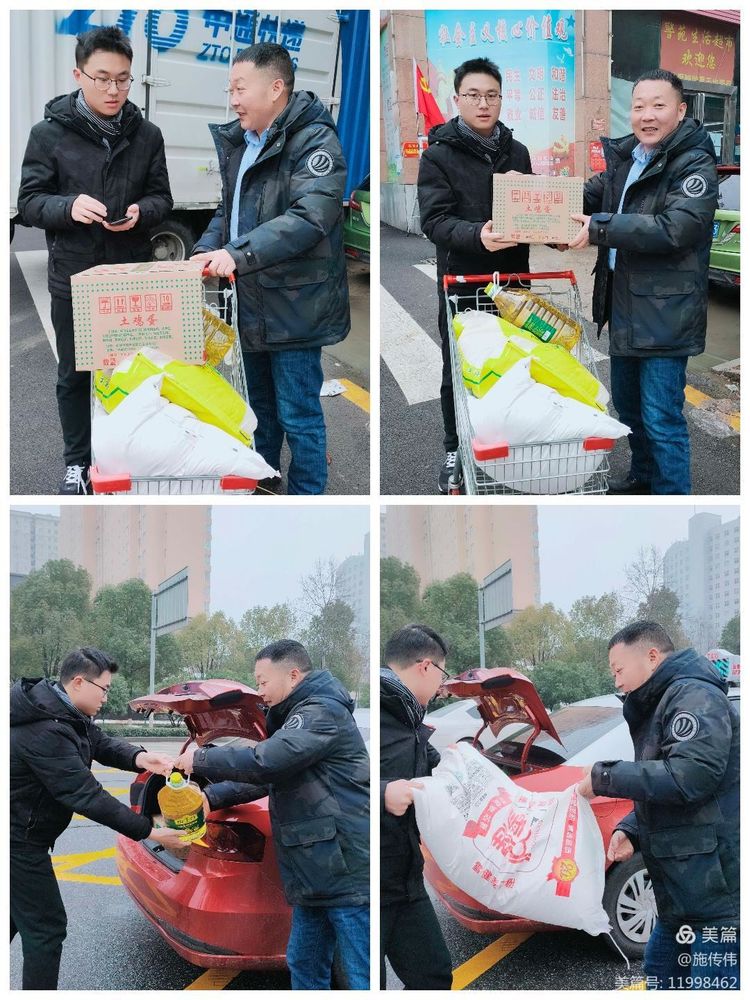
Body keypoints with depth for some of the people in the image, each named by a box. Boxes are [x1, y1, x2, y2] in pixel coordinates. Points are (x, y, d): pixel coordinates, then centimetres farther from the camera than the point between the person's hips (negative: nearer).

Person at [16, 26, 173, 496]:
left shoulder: (146, 135, 0)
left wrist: (140, 212, -18)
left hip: (132, 277, 1)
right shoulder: (51, 133, -6)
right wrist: (68, 207, -26)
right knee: (74, 374, 10)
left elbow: (162, 199, 6)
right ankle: (78, 463, 24)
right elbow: (29, 202, -6)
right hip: (73, 278, -1)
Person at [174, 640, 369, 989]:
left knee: (362, 980, -9)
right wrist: (211, 797, 8)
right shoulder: (298, 717, 21)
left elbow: (264, 762, -24)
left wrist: (200, 759, -11)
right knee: (304, 967, 15)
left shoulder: (323, 712, -13)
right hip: (314, 878, 11)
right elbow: (265, 776, 22)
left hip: (348, 875, -11)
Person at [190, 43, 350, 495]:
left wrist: (238, 254, -36)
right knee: (262, 404, 21)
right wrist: (206, 250, -2)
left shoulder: (315, 141, -17)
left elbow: (309, 217, -29)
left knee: (298, 414, -1)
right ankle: (262, 482, 35)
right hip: (251, 301, 8)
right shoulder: (239, 143, 10)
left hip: (294, 303, -8)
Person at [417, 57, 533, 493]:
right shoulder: (439, 154, -5)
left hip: (512, 277, 4)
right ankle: (456, 451, 18)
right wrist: (477, 236, -33)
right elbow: (434, 219, -15)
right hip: (462, 278, -4)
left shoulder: (516, 152, 11)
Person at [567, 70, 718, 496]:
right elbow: (593, 196, 15)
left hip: (666, 313, -9)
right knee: (628, 404, 23)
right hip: (624, 307, 9)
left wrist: (601, 229, -29)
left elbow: (676, 229, -28)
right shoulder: (625, 158, 10)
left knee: (662, 418, -7)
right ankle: (643, 477, 41)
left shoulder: (695, 165, -16)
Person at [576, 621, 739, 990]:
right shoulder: (659, 707, 20)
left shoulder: (694, 696, -13)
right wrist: (629, 831, 6)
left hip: (720, 892, -11)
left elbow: (691, 775, -28)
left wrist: (604, 777, -18)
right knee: (660, 974, 20)